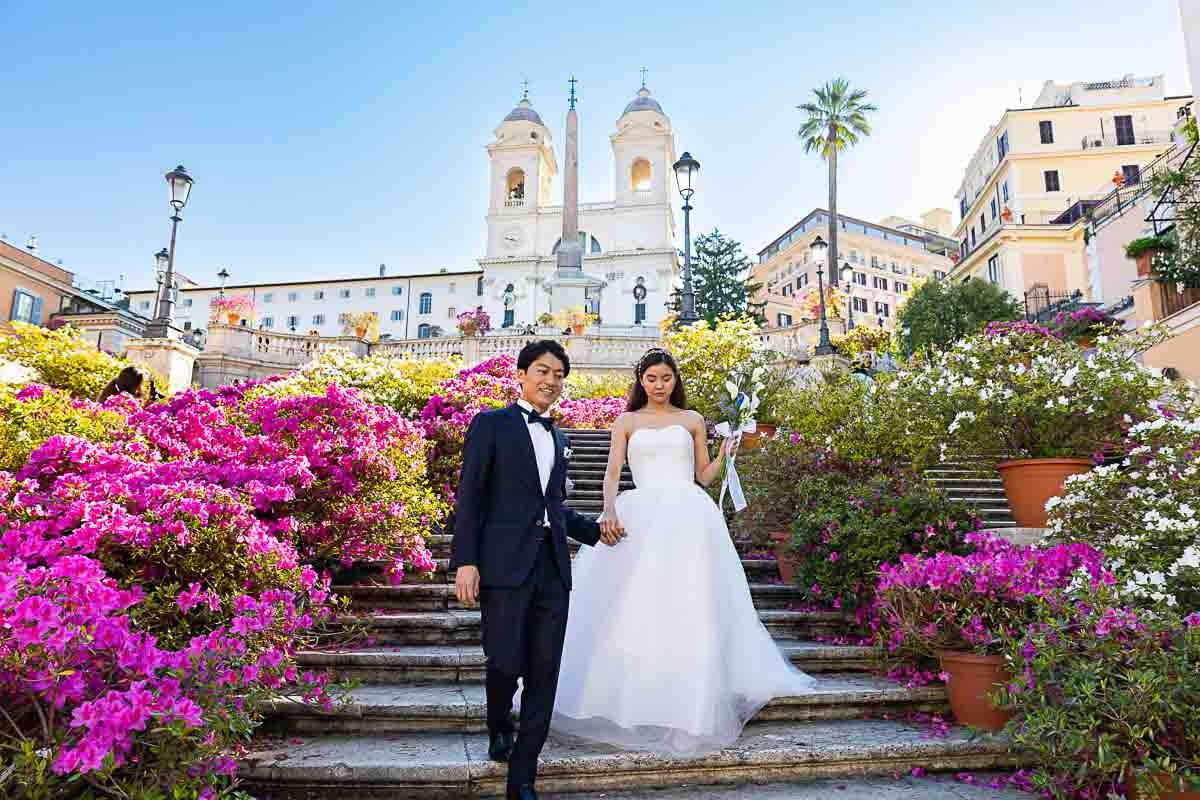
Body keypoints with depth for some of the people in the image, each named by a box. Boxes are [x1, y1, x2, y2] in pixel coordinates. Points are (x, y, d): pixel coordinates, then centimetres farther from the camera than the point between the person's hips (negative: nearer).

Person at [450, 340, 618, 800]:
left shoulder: (557, 438, 20)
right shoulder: (491, 424, 2)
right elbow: (470, 497, -5)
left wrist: (594, 531, 16)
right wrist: (465, 560, -12)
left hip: (553, 568, 5)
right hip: (505, 565, -5)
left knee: (544, 675, 4)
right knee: (506, 665, -2)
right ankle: (498, 727, 32)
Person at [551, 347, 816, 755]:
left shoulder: (692, 420, 14)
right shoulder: (626, 422, 12)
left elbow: (703, 476, 14)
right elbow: (612, 473, 1)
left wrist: (725, 454, -5)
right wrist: (609, 511, -16)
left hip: (687, 516, 0)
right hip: (641, 516, 0)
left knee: (688, 607, -6)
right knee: (630, 608, -4)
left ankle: (688, 707, 5)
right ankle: (628, 701, 9)